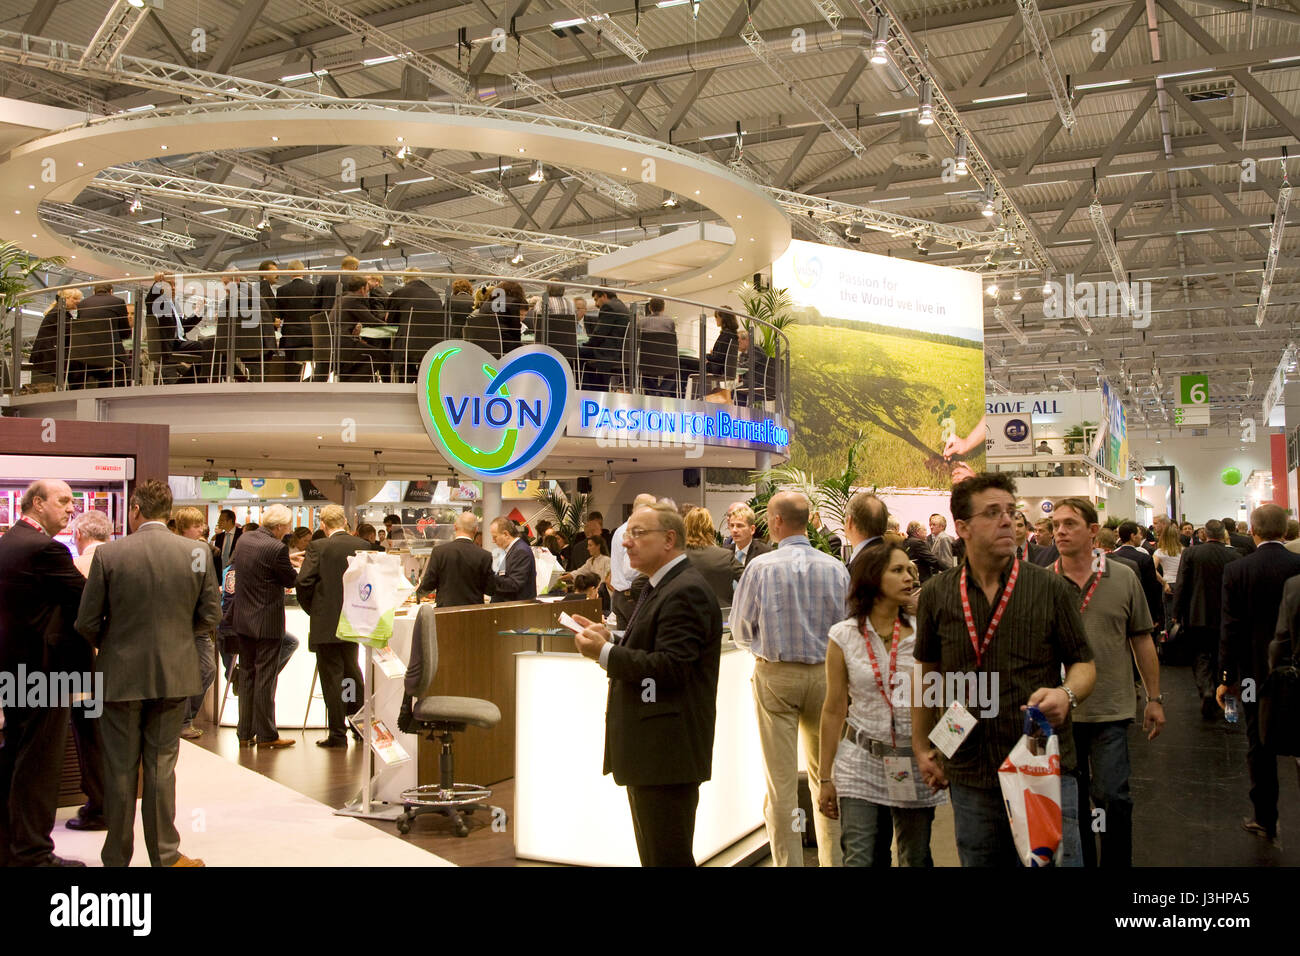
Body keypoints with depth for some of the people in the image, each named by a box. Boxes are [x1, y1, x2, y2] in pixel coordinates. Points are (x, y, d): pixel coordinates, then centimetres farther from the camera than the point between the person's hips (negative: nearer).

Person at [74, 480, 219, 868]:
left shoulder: (109, 554, -10)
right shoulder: (197, 552, -6)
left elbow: (87, 621, -6)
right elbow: (209, 615, -1)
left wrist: (107, 645, 14)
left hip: (120, 675, -1)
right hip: (174, 675, 1)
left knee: (120, 770, 10)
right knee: (161, 766, 10)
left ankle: (116, 857, 21)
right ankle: (165, 855, 17)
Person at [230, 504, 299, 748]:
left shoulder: (244, 539, 3)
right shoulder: (277, 548, -20)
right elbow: (291, 580, -11)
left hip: (242, 618, 7)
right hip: (267, 622, -7)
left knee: (247, 675, 14)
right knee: (265, 677, 0)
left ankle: (245, 733, 19)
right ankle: (266, 735, 6)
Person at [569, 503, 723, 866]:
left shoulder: (685, 591, -18)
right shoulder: (659, 587, 17)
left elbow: (671, 668, -25)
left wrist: (605, 653, -21)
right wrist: (609, 640, 6)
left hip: (667, 753, -11)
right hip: (650, 752, 11)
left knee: (668, 857, -2)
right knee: (652, 855, 19)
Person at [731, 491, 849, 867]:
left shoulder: (760, 567, -11)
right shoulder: (835, 568, -5)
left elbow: (741, 632, -3)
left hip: (775, 676, -3)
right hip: (824, 674, 3)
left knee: (781, 781, 3)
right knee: (825, 776, 16)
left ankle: (788, 861, 8)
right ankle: (832, 859, 23)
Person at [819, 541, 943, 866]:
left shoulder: (923, 633, -1)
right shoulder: (843, 636, -2)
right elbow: (834, 710, 2)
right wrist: (826, 778, 5)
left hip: (914, 763, 1)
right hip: (861, 764, -1)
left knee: (916, 858, 11)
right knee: (860, 859, -3)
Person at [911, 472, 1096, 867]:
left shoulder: (1051, 589, -3)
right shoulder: (936, 595, 2)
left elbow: (1084, 664, 3)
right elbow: (927, 672, 13)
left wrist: (1066, 694, -20)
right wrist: (921, 747, 13)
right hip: (971, 776, 2)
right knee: (979, 859, 14)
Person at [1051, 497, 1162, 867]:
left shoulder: (1123, 578, -1)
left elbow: (1142, 640, 6)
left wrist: (1154, 698, 7)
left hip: (1110, 711, -1)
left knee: (1113, 798, -4)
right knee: (1071, 800, 12)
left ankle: (1117, 863, 15)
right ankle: (1080, 862, 29)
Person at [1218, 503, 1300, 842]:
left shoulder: (1236, 570, -11)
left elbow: (1231, 629, -9)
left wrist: (1227, 677, -2)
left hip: (1256, 671, -1)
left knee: (1260, 745, 10)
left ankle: (1266, 819, 17)